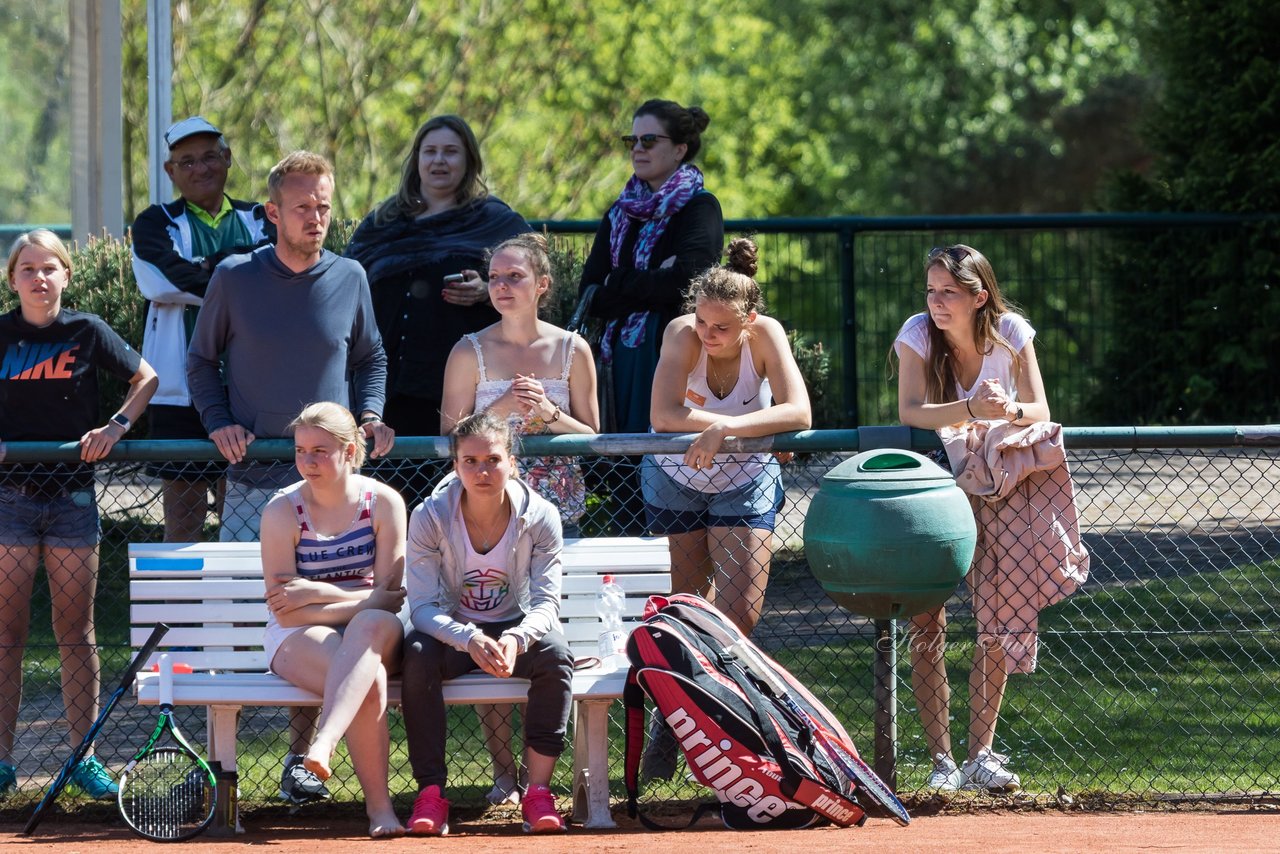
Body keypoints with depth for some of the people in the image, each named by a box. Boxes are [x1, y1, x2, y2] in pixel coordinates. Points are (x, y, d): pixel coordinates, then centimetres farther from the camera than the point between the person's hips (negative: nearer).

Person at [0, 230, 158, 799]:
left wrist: (117, 427, -4)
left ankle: (83, 757, 9)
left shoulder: (87, 332, 1)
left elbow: (146, 378, 10)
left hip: (72, 495, 0)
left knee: (76, 633, 3)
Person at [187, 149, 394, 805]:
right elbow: (201, 362, 11)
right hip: (252, 479, -1)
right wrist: (219, 423, -3)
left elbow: (371, 358, 20)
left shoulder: (349, 279, 6)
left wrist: (370, 415, 4)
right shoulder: (235, 279, 0)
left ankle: (301, 756, 7)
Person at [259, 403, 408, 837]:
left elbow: (388, 596, -5)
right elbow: (286, 612, -8)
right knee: (369, 680, -35)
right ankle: (378, 806, -38)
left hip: (375, 631, 1)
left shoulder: (383, 503, 0)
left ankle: (324, 742, -56)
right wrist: (360, 599, -13)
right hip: (300, 638, -1)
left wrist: (318, 594, -15)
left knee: (372, 625, -39)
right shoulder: (283, 511, -4)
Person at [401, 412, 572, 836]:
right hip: (450, 631, -1)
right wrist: (470, 640, -40)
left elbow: (545, 602, -17)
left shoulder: (540, 516, -14)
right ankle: (431, 795, -30)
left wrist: (516, 639, -40)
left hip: (515, 629, 1)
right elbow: (424, 606, -20)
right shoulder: (430, 518, -16)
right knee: (418, 654, -33)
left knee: (555, 653, -31)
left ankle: (538, 793, -27)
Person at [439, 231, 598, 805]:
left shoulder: (571, 350, 6)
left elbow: (591, 435, 6)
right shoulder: (471, 352, 3)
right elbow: (450, 435, 0)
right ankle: (503, 772, 0)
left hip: (555, 509, 1)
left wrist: (548, 413, -12)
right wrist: (500, 409, -15)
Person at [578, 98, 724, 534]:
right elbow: (591, 295, 8)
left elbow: (684, 280, -16)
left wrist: (621, 287, -2)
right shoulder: (619, 214, 18)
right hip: (624, 363, 6)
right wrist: (652, 280, -6)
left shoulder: (698, 208, -1)